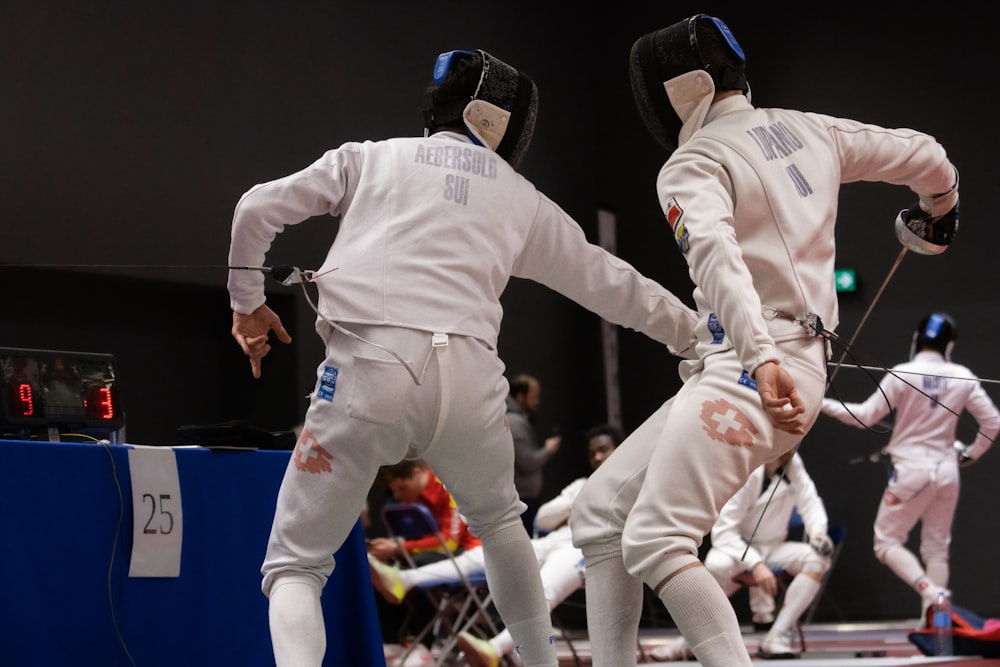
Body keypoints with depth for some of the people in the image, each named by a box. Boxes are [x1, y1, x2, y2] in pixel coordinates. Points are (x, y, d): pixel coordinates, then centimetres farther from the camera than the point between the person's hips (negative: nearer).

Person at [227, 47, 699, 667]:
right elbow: (607, 281, 34)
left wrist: (247, 300, 28)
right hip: (467, 376, 2)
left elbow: (258, 209, 12)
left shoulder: (371, 157, 21)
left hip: (368, 368, -2)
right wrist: (693, 330, 47)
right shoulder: (522, 199, 25)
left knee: (294, 568, 7)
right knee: (497, 517, 35)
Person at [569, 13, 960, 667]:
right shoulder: (806, 130, 16)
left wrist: (760, 356, -41)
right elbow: (925, 157, 22)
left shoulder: (694, 163, -6)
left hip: (752, 368, -9)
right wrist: (940, 212, 45)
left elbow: (715, 253, -26)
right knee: (601, 511, 9)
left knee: (653, 543, -19)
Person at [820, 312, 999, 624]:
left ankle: (929, 591, -20)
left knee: (887, 543, 5)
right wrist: (971, 453, 20)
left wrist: (823, 404, 1)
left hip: (912, 470, -4)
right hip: (946, 470, 4)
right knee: (937, 549, 12)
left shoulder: (903, 374, -11)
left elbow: (865, 417, -10)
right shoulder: (962, 377, 0)